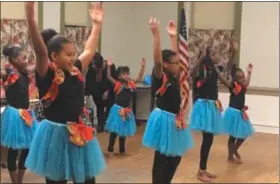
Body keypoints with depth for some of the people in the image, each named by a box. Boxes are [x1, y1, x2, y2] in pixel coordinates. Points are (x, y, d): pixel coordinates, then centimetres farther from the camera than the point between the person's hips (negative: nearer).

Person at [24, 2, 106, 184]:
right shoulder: (47, 74, -13)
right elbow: (40, 50, -28)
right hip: (55, 134, -6)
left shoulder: (76, 71, 5)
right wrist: (30, 17, -41)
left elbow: (90, 50, 18)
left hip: (79, 133, 6)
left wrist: (97, 24, 21)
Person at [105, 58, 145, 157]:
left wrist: (143, 66, -4)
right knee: (114, 131, 3)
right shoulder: (117, 84, -7)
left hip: (127, 111, 4)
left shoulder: (131, 84, 4)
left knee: (124, 131, 16)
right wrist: (109, 66, -26)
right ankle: (110, 150, 13)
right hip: (117, 109, -4)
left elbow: (140, 77, 5)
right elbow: (109, 77, -15)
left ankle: (122, 150, 27)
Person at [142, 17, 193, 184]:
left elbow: (175, 55, 20)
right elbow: (157, 60, -31)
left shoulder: (174, 76, 8)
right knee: (161, 158, 0)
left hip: (175, 119, 9)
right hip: (164, 119, -9)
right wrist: (156, 34, -35)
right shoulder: (161, 77, -14)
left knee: (176, 156, 15)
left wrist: (173, 36, 20)